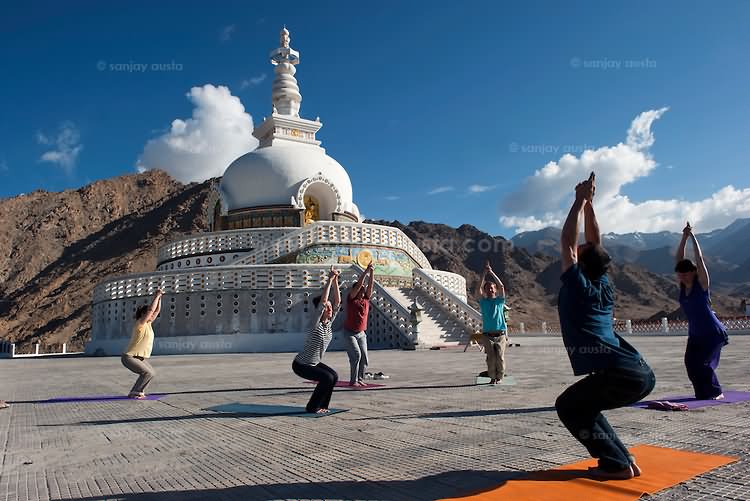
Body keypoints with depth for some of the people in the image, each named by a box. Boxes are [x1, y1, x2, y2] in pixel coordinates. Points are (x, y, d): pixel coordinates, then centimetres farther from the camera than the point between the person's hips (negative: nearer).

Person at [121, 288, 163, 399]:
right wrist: (157, 296, -21)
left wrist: (159, 298, 1)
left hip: (139, 358, 10)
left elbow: (157, 310, 10)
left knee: (151, 373, 10)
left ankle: (136, 391, 16)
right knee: (148, 373, -19)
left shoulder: (148, 323, 7)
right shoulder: (140, 324, -16)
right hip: (129, 357, -10)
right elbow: (151, 309, -26)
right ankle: (134, 393, -7)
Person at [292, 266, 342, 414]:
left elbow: (337, 302, -8)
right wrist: (330, 280, -34)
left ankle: (321, 405, 10)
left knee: (334, 376, -6)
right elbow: (323, 301, -35)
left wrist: (335, 281, -15)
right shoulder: (316, 324, -22)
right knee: (327, 378, -19)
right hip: (301, 364, -8)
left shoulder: (329, 323, -3)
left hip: (314, 363, 8)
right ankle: (312, 407, -3)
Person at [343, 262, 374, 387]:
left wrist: (372, 272, -14)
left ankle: (360, 378, 17)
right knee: (356, 355, -16)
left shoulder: (366, 299, 3)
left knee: (364, 357, 3)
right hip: (350, 333, -5)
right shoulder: (351, 299, -10)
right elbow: (358, 284, -21)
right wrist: (366, 271, -24)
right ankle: (353, 380, -8)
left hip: (362, 333, 6)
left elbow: (370, 285, -5)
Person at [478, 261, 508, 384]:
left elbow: (501, 286, -4)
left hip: (500, 335, 0)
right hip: (487, 335, 0)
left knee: (500, 357, -2)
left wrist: (491, 272, -5)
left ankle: (499, 377, 13)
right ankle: (492, 377, 11)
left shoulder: (499, 301, 9)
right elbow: (480, 289, -3)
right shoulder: (483, 302, 10)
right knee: (491, 358, -2)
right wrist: (484, 273, -5)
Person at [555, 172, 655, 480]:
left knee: (568, 407, 9)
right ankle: (622, 459, 20)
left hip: (620, 375, -8)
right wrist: (589, 204, 24)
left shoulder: (577, 287, -1)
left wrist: (580, 201, 5)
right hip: (642, 374, 8)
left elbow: (567, 243, -1)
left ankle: (617, 465, 6)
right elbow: (595, 244, 25)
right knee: (582, 406, 24)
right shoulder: (603, 287, 16)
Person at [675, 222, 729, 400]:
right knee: (690, 362, -4)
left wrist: (692, 236, -15)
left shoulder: (702, 283, -12)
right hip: (695, 335, 6)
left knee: (700, 362, -12)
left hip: (713, 333, -5)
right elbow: (679, 259, -4)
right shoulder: (683, 285, 0)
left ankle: (716, 393, 7)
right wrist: (684, 237, -8)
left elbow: (699, 259, -19)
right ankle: (705, 393, 13)